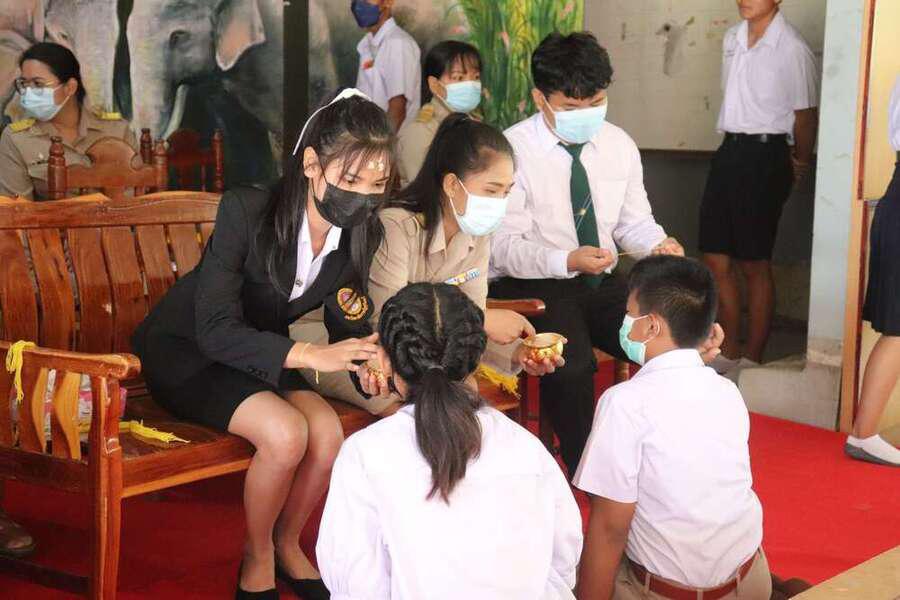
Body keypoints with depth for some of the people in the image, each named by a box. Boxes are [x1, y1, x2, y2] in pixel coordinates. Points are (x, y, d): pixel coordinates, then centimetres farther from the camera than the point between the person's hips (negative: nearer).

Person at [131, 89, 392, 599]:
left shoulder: (362, 236, -11)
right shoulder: (246, 210, -28)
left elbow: (348, 326, -2)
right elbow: (215, 330, -30)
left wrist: (369, 358, -26)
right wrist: (309, 355, -40)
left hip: (258, 353, 5)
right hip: (184, 350, -5)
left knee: (329, 432, -21)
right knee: (286, 432, -29)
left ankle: (287, 545, 7)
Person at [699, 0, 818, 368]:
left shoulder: (791, 49, -13)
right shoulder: (732, 39, 8)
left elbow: (805, 115, -6)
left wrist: (799, 163, 5)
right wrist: (734, 146, 14)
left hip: (765, 156, -7)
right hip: (729, 149, 7)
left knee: (754, 265, 2)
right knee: (716, 258, 10)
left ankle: (751, 360, 15)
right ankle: (728, 351, 25)